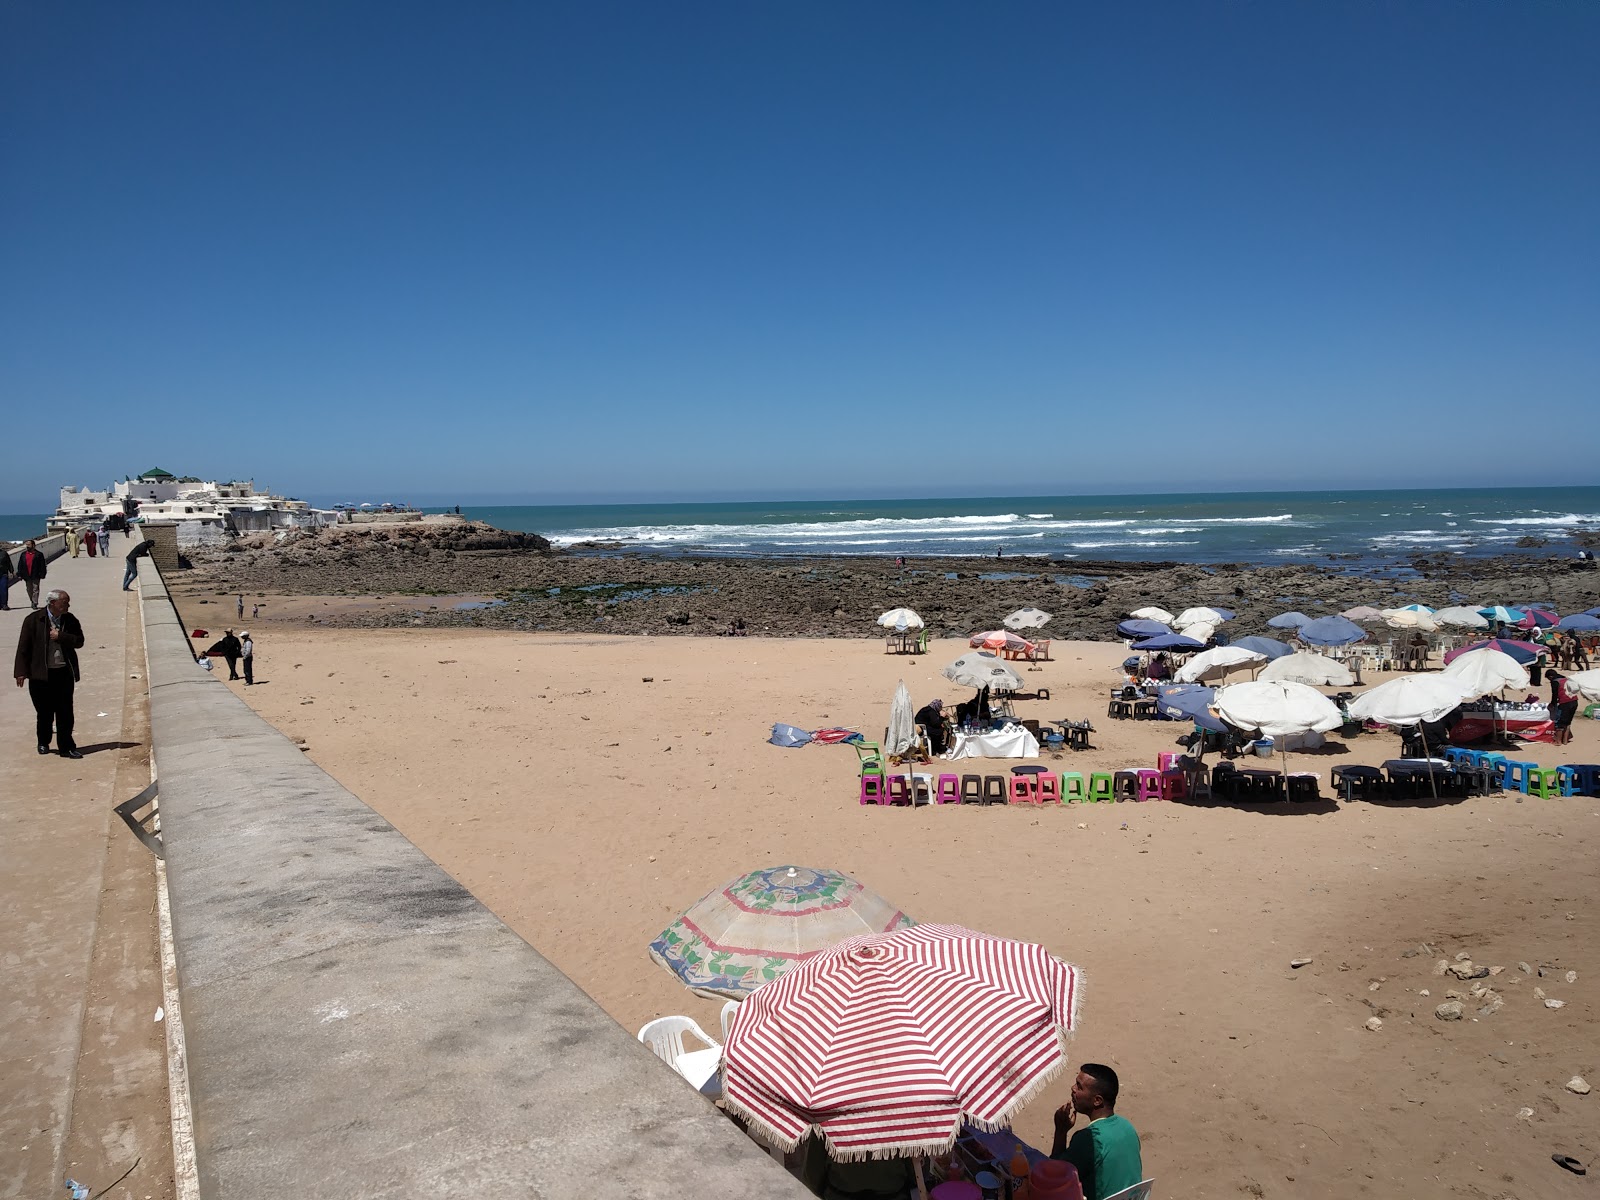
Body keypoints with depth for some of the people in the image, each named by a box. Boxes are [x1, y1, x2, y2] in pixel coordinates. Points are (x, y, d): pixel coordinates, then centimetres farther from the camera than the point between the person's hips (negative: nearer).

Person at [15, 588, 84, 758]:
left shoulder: (70, 620, 4)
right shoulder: (33, 620, -5)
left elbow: (79, 641, -3)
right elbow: (23, 647, -4)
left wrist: (60, 636, -16)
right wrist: (21, 672, -7)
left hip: (64, 673, 2)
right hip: (41, 674, -2)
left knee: (65, 713, 1)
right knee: (44, 712, 10)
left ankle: (66, 747, 6)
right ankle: (43, 743, 29)